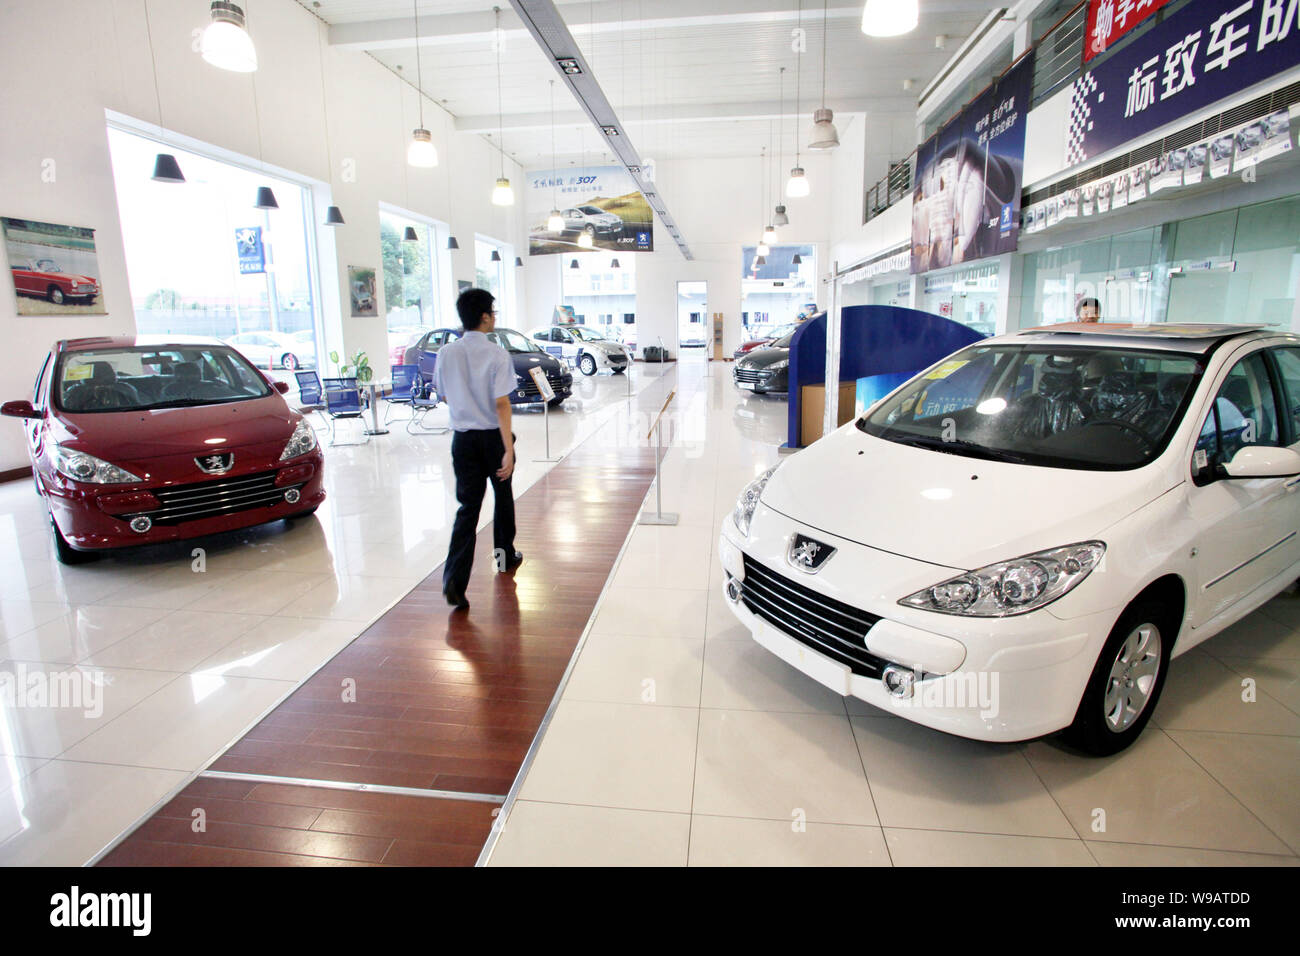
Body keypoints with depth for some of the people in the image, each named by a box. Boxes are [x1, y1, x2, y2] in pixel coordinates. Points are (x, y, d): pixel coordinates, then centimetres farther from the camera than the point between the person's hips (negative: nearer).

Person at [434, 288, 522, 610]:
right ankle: (505, 556, 37)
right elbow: (502, 405, -18)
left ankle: (455, 579, -9)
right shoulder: (497, 355, -13)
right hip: (492, 436, -3)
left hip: (462, 438, 3)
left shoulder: (446, 353, 0)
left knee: (468, 506, 3)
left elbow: (445, 396, 12)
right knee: (503, 497, 19)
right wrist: (508, 450, -19)